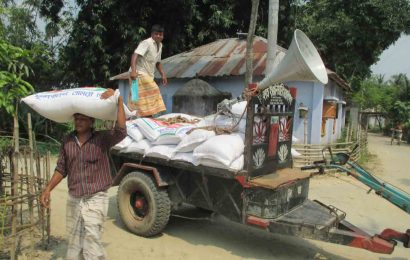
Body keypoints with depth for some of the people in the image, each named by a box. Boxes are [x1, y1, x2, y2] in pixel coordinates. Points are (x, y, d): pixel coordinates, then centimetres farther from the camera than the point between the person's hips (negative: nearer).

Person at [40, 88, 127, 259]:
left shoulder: (102, 139, -10)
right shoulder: (67, 141, 4)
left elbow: (121, 132, -29)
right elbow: (61, 168, 12)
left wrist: (118, 101, -34)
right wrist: (48, 189, 4)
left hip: (95, 200, -5)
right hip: (73, 200, 5)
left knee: (92, 245, -6)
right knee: (73, 245, 19)